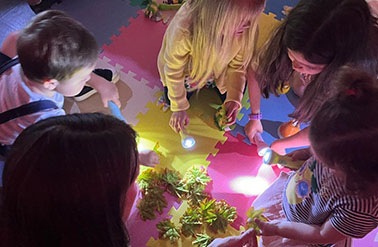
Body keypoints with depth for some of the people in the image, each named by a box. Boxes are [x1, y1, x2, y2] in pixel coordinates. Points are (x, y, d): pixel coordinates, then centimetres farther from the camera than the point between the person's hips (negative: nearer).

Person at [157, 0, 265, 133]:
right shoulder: (183, 31, -45)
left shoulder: (248, 29, -36)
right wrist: (179, 108, -15)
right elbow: (174, 72, -26)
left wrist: (234, 99, -23)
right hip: (187, 68, -2)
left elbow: (237, 65, -16)